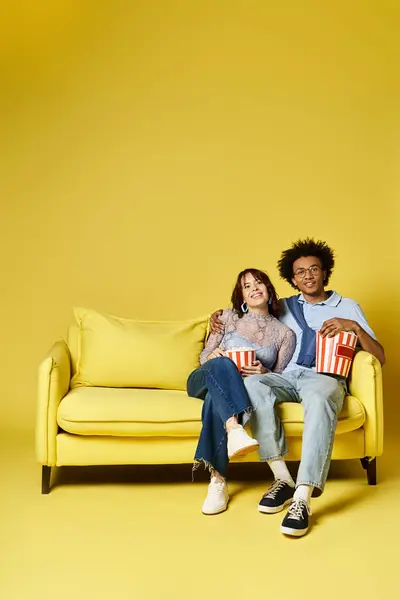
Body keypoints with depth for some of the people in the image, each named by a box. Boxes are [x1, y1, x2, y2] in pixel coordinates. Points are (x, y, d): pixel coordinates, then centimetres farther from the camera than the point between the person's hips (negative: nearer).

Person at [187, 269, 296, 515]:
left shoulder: (285, 333, 8)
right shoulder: (229, 317, 9)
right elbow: (203, 356, 11)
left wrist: (264, 372, -15)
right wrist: (213, 356, -13)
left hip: (240, 389, -1)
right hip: (205, 379, 1)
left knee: (215, 398, -40)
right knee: (222, 364, -38)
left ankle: (218, 481, -43)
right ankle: (235, 430, -60)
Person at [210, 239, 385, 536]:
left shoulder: (348, 307, 20)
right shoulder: (283, 307, 26)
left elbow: (380, 357, 12)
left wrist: (355, 327, -6)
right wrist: (220, 315, 14)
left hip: (324, 377, -2)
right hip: (287, 377, 3)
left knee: (319, 398, -41)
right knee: (253, 383, -34)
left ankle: (303, 498, -46)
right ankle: (283, 478, -28)